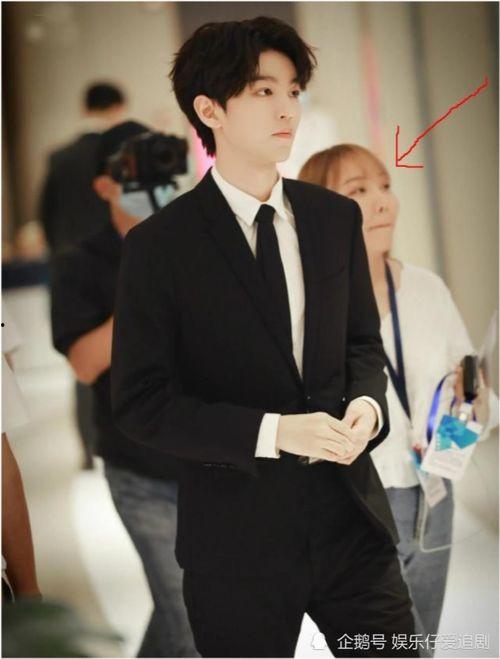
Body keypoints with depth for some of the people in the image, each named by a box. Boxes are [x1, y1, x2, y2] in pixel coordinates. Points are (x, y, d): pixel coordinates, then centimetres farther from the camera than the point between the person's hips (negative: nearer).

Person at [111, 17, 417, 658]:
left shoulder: (337, 218, 5)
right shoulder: (159, 245, -8)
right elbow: (140, 402, -10)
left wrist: (367, 402, -8)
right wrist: (272, 432, -20)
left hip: (350, 515, 4)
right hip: (239, 536, -3)